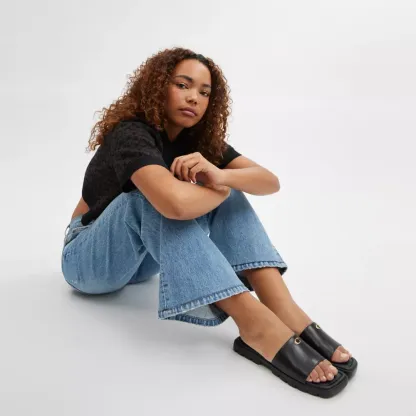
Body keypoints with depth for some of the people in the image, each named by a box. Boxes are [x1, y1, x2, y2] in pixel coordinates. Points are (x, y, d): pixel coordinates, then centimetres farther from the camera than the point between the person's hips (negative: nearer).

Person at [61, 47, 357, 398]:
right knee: (160, 195, -35)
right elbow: (176, 203, -47)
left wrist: (221, 177, -38)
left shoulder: (200, 138, -5)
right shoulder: (131, 135, -26)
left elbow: (270, 181, -17)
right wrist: (220, 190, -25)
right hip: (89, 258, -5)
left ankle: (283, 309, -32)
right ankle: (254, 322, -45)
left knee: (227, 186, -16)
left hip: (145, 258, 6)